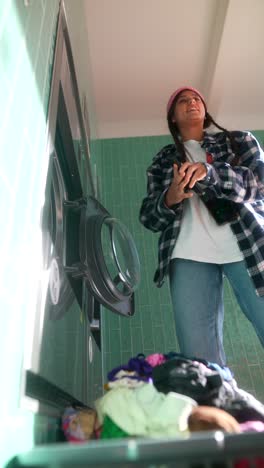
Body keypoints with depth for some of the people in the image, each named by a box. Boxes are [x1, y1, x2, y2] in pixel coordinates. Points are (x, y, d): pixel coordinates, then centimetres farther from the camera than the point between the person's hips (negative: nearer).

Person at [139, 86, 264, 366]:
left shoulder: (239, 141, 22)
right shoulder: (162, 161, 24)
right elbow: (148, 217, 15)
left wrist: (209, 172, -13)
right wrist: (170, 199, -9)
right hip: (189, 255, 1)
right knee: (200, 358, -9)